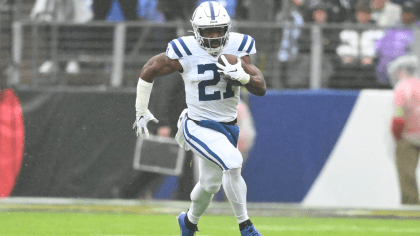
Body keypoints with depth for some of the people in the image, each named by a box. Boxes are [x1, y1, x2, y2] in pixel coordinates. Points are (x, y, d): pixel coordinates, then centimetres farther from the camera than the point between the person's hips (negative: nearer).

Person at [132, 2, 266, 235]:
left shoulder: (237, 49, -7)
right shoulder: (187, 53, -17)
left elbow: (261, 89, -7)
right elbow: (148, 71, -3)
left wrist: (241, 75, -27)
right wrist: (141, 111, 4)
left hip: (227, 126, 5)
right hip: (200, 127, -5)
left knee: (210, 184, 19)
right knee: (233, 162, -27)